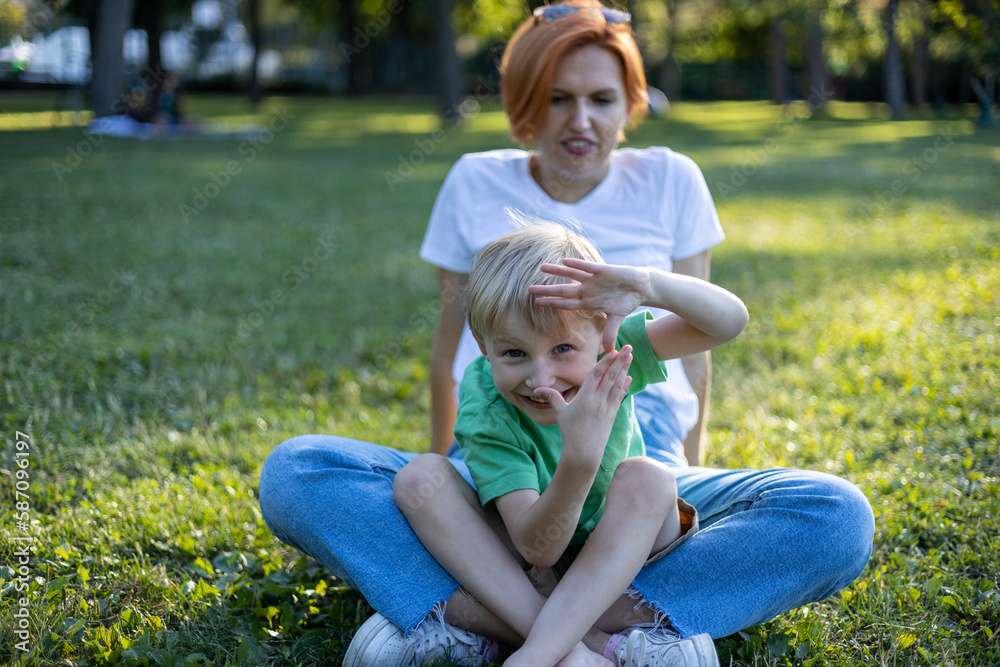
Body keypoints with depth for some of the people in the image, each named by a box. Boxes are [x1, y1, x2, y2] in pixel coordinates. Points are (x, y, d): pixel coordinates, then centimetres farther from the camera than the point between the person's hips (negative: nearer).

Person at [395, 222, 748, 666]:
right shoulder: (484, 411, -27)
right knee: (420, 477, -26)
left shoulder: (609, 351, -22)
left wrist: (648, 285, -50)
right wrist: (579, 460, -51)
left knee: (646, 478, -31)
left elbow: (730, 321, -32)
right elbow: (538, 550, -33)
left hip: (619, 548, 1)